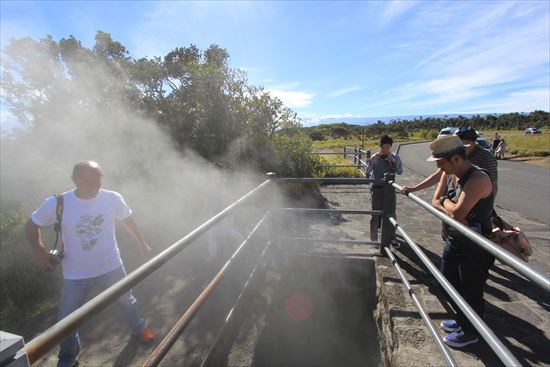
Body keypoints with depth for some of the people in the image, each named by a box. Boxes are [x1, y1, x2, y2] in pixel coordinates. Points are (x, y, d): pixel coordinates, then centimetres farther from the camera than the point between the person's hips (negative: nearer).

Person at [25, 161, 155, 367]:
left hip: (111, 267, 1)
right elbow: (31, 225, 0)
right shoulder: (57, 204, -18)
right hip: (76, 275, -1)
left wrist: (142, 244, 9)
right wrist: (39, 251, -17)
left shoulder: (112, 198, -16)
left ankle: (138, 328, 52)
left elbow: (127, 220, 1)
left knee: (126, 301, 22)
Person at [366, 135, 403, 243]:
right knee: (375, 213, 2)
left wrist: (394, 161, -16)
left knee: (391, 213, 9)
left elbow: (400, 171, -1)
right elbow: (368, 171, -9)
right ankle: (374, 239, 13)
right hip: (377, 188, -2)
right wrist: (372, 159, -21)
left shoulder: (395, 157, 4)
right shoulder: (375, 157, -1)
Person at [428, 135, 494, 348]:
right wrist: (448, 206, -15)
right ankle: (461, 320, 45)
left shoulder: (478, 179, -26)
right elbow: (435, 202, 4)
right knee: (449, 283, 23)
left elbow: (457, 212, -32)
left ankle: (470, 332, 33)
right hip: (454, 241, 9)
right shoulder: (455, 175, 2)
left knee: (470, 291, 10)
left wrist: (445, 201, -14)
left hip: (474, 248, -9)